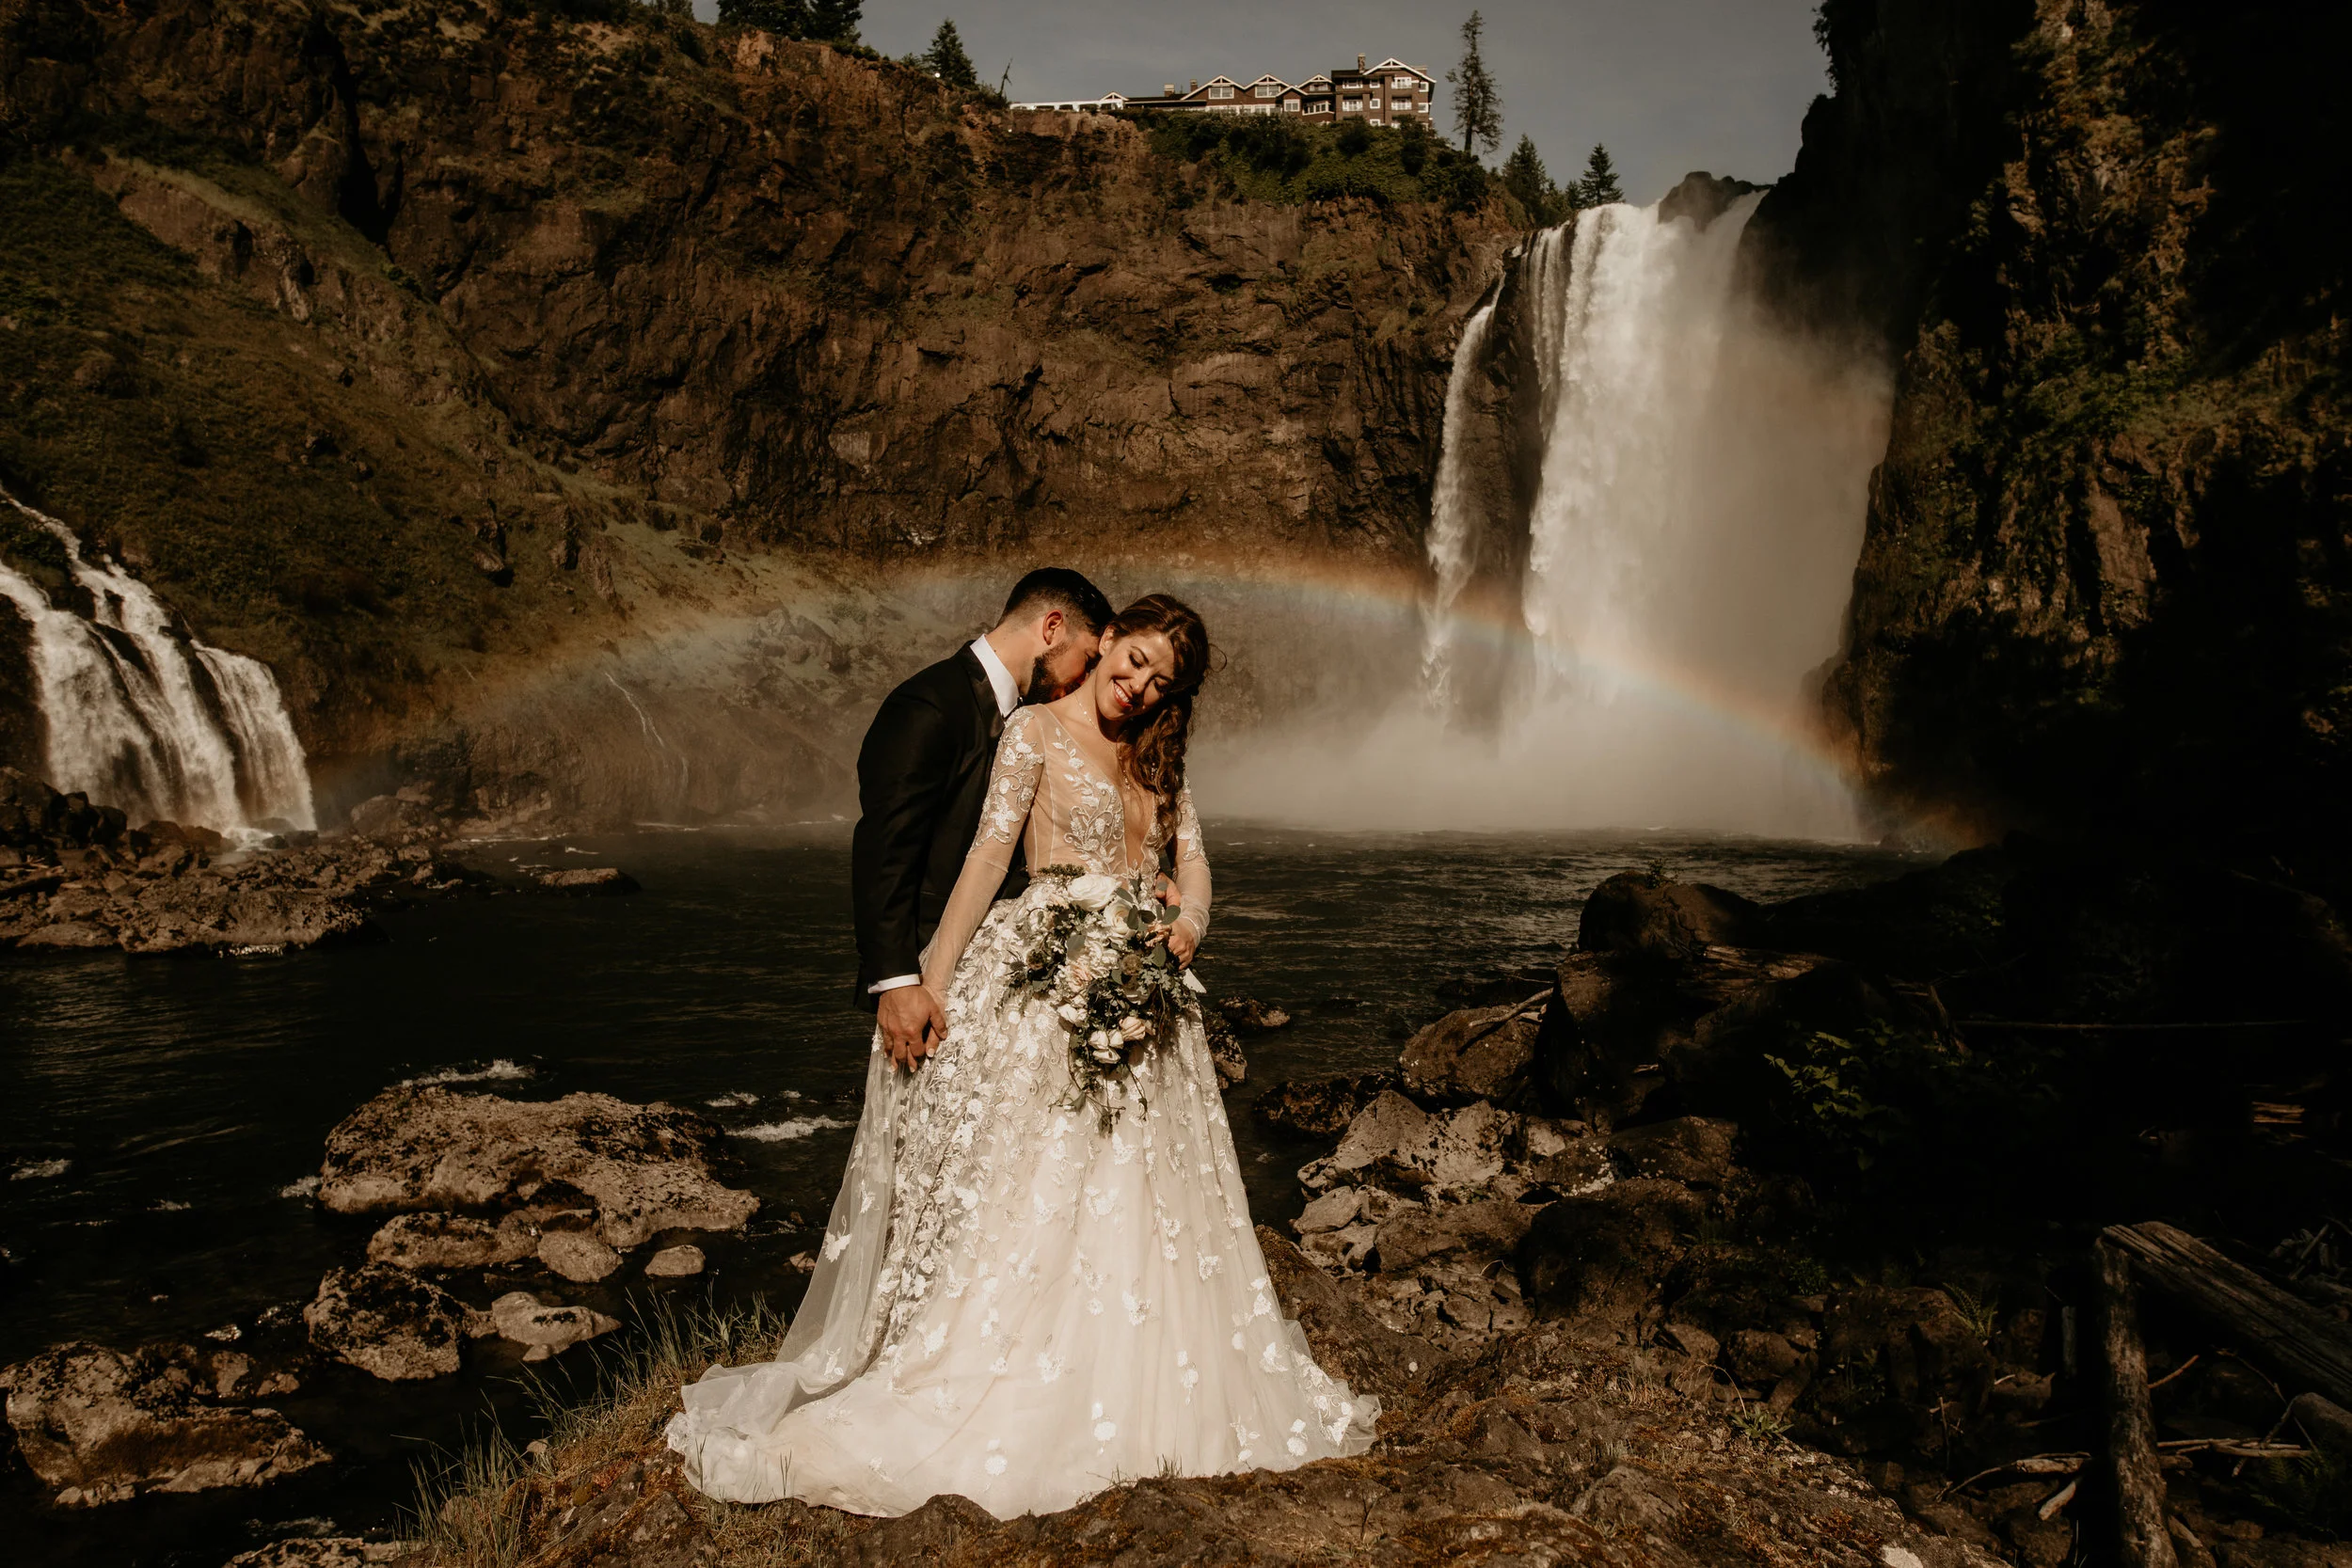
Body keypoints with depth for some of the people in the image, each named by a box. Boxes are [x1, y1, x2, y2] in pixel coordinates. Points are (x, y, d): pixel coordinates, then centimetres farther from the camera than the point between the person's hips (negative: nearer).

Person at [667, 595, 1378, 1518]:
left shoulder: (1156, 757, 16)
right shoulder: (1036, 731, -2)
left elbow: (1192, 860, 10)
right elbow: (987, 856, -9)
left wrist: (1186, 930, -13)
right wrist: (930, 983, -14)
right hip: (1047, 985, -6)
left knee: (1139, 1205, 10)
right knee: (1018, 1199, -5)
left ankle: (1141, 1394, 21)